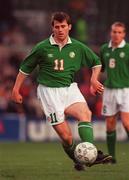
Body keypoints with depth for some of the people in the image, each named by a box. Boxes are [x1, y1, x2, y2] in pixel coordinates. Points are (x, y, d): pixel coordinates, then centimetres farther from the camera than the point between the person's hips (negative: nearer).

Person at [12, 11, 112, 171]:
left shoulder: (78, 47, 4)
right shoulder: (42, 47, -3)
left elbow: (96, 62, 19)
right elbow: (25, 68, 8)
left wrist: (94, 79, 1)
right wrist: (16, 90, 10)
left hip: (70, 89, 2)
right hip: (49, 91, -2)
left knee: (85, 113, -28)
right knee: (65, 136, -10)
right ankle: (78, 161, 13)